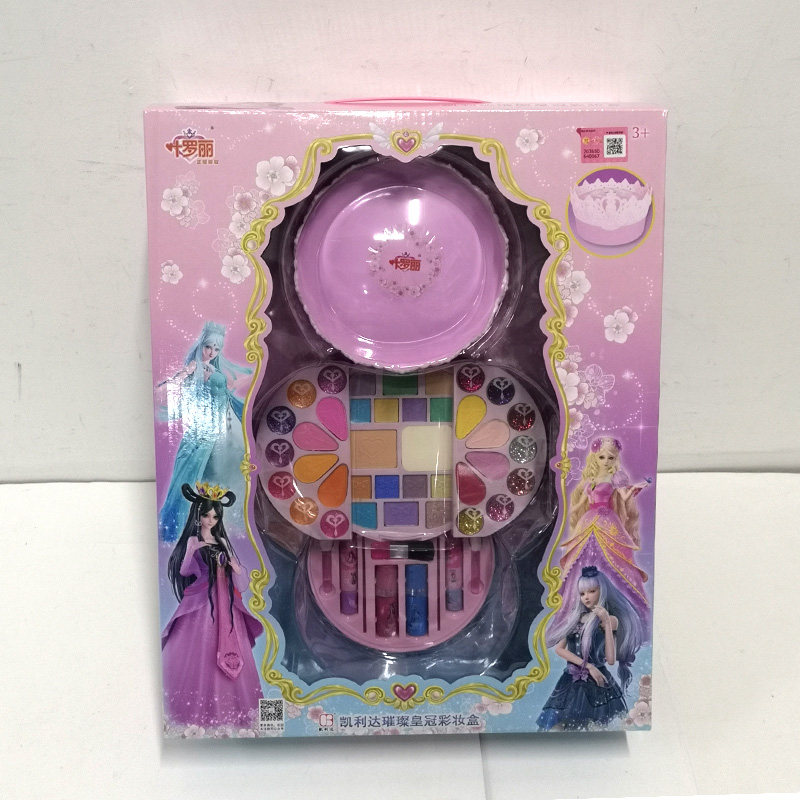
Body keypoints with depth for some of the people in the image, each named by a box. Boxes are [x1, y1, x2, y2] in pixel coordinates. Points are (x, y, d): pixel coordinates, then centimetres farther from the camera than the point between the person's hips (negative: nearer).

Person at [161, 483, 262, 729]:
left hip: (225, 603, 4)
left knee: (228, 653, 3)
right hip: (201, 603, -4)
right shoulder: (192, 541, 1)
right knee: (200, 654, -6)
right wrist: (191, 551, -21)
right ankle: (198, 710, 3)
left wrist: (236, 568, -3)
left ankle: (227, 707, 11)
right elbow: (184, 571, -9)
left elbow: (237, 575, 16)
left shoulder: (222, 542, 13)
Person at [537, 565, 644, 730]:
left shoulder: (610, 620, 2)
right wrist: (587, 665, -8)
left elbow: (611, 659, -9)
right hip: (572, 681, 3)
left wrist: (607, 623, -13)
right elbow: (559, 649, 2)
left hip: (597, 682, -3)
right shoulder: (573, 616, 11)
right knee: (558, 726, -8)